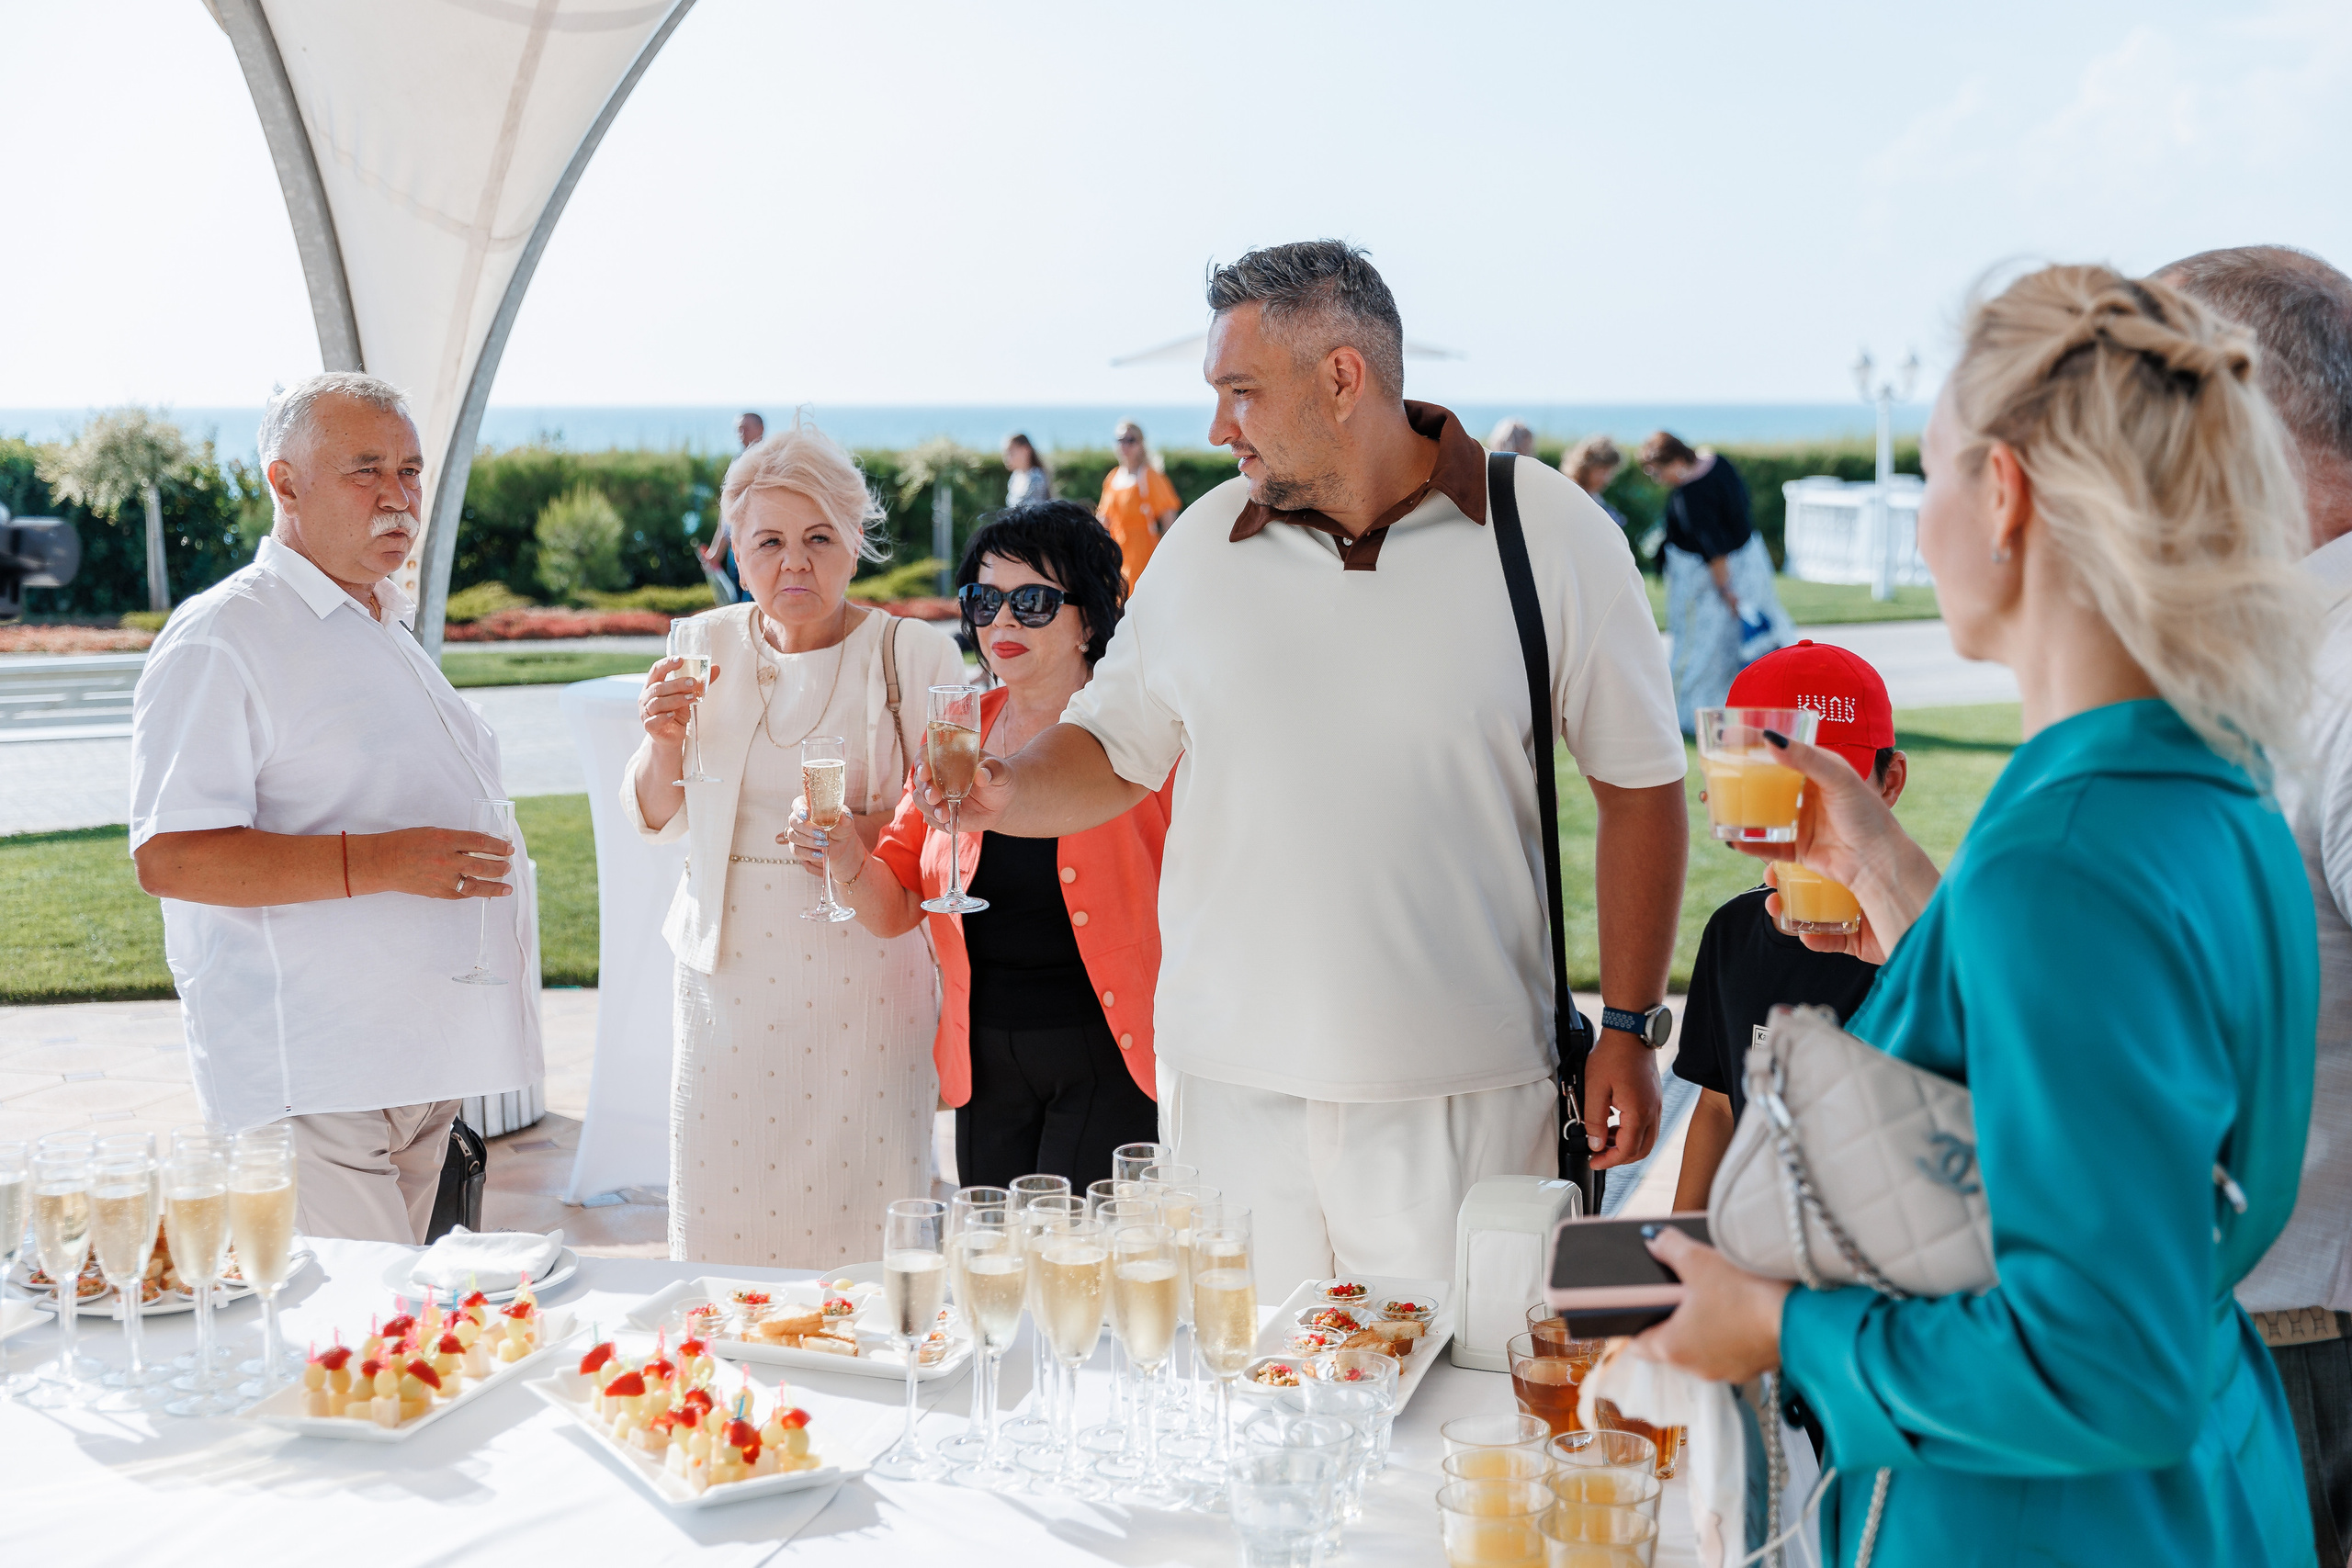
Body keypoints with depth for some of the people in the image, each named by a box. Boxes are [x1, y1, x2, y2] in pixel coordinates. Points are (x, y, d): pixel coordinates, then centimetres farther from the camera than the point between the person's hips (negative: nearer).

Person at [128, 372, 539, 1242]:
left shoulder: (388, 631, 20)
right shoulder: (218, 639, -10)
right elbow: (169, 856, -19)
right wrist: (374, 862, -26)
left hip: (421, 1065, 9)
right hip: (309, 1080, -9)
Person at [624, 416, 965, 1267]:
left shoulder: (914, 653, -3)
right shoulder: (708, 646, 7)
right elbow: (658, 819, 13)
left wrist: (871, 835, -22)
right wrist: (662, 742, -7)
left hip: (862, 974, -3)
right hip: (730, 970, 3)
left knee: (859, 1225, -3)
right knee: (720, 1220, 5)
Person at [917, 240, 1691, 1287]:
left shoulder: (1552, 536, -3)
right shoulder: (1201, 544, 6)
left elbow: (1639, 787, 2)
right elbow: (1114, 750, 14)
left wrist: (1629, 1031, -1)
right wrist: (1007, 792, -8)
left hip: (1461, 1100, -2)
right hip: (1228, 1080, 3)